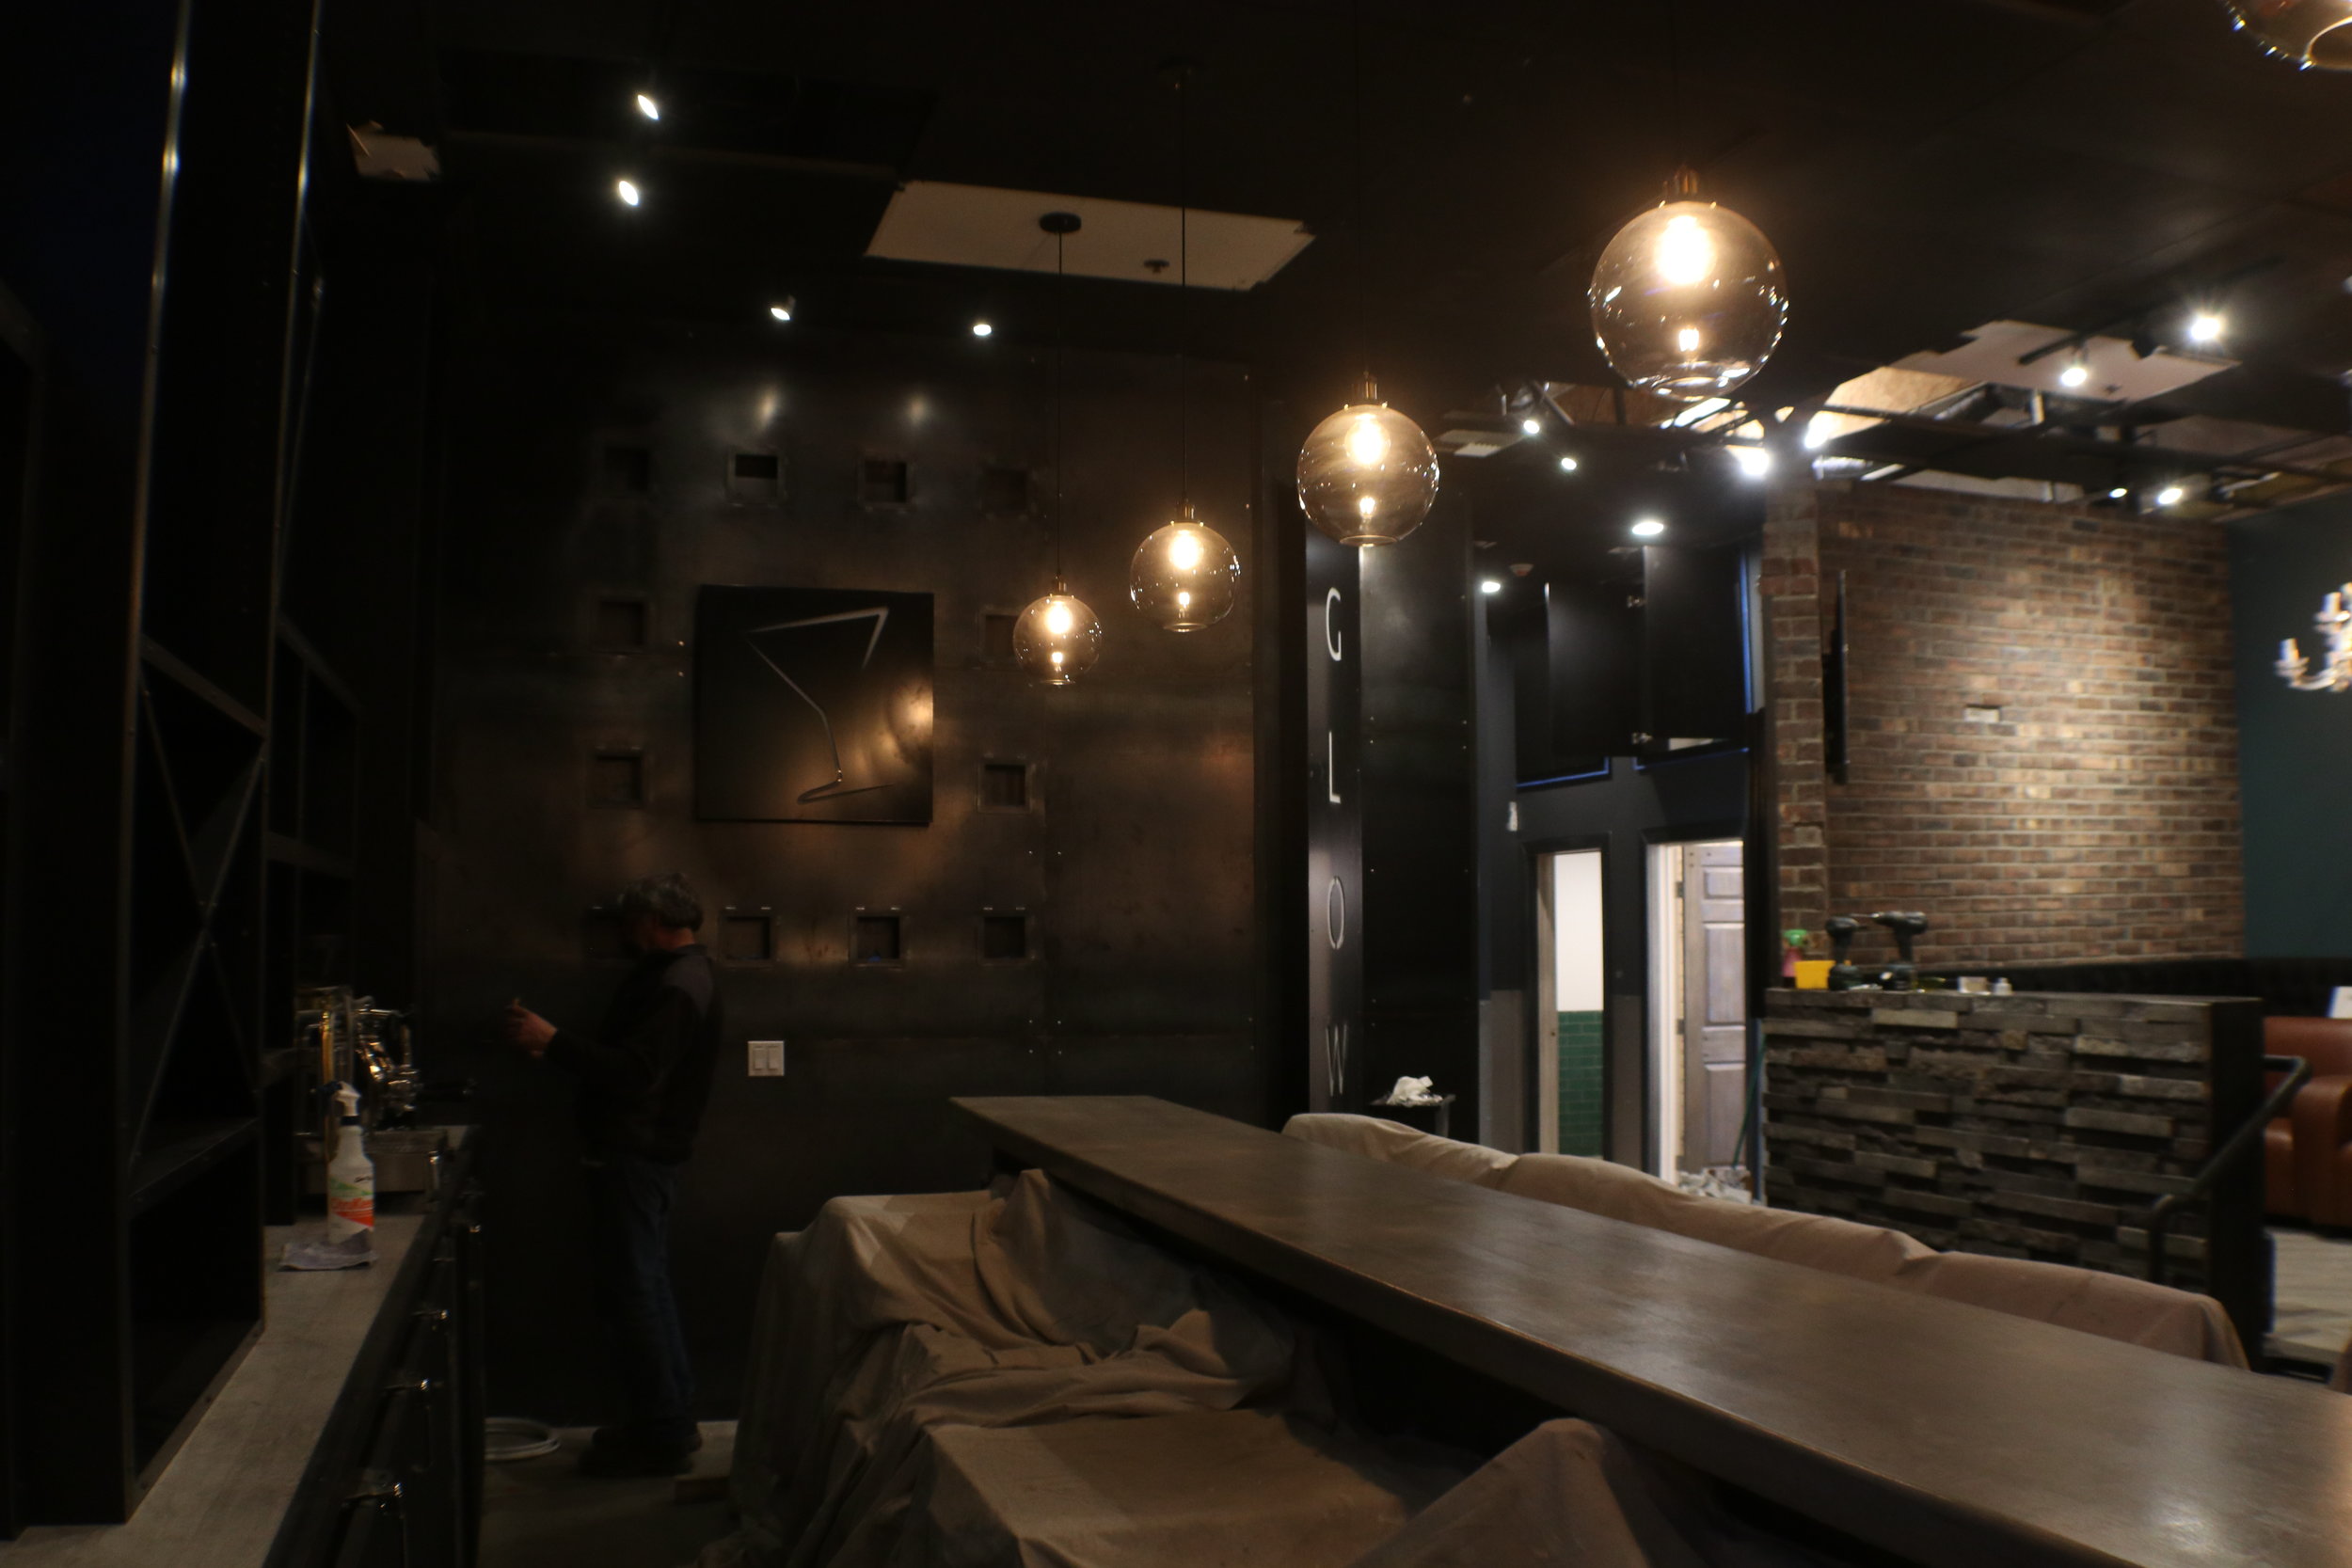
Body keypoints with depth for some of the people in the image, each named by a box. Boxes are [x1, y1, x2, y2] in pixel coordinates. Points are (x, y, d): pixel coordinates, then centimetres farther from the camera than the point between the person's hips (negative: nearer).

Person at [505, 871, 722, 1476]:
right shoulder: (684, 973, 14)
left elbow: (635, 1073, -28)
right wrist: (558, 1048, 13)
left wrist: (552, 1041, -24)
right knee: (648, 1286, 17)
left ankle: (662, 1437, 2)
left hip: (634, 1156, -11)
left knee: (630, 1294, -5)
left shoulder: (676, 986, -20)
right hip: (645, 1151, 11)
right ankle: (672, 1419, 26)